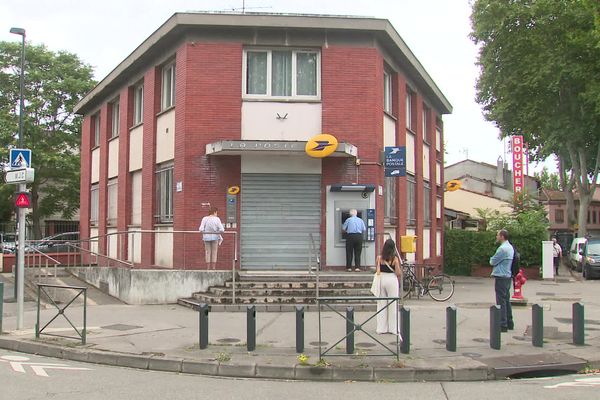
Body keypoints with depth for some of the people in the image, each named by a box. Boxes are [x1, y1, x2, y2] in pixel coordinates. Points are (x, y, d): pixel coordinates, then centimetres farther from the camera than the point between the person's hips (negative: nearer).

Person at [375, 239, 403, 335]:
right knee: (393, 305, 7)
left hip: (381, 279, 2)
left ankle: (382, 328, 14)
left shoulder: (379, 258, -4)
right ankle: (393, 328, 10)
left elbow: (377, 271, 1)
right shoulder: (395, 259, -10)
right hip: (392, 280, -2)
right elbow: (398, 273, -9)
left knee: (381, 304, 11)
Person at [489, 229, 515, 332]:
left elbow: (492, 262, -13)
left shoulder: (502, 248, -19)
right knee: (506, 300, 16)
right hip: (508, 276, 10)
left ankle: (503, 325, -2)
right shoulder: (510, 247, 13)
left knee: (501, 301, -5)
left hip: (501, 277, -10)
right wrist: (494, 259, 6)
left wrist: (491, 258, 6)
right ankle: (509, 323, 21)